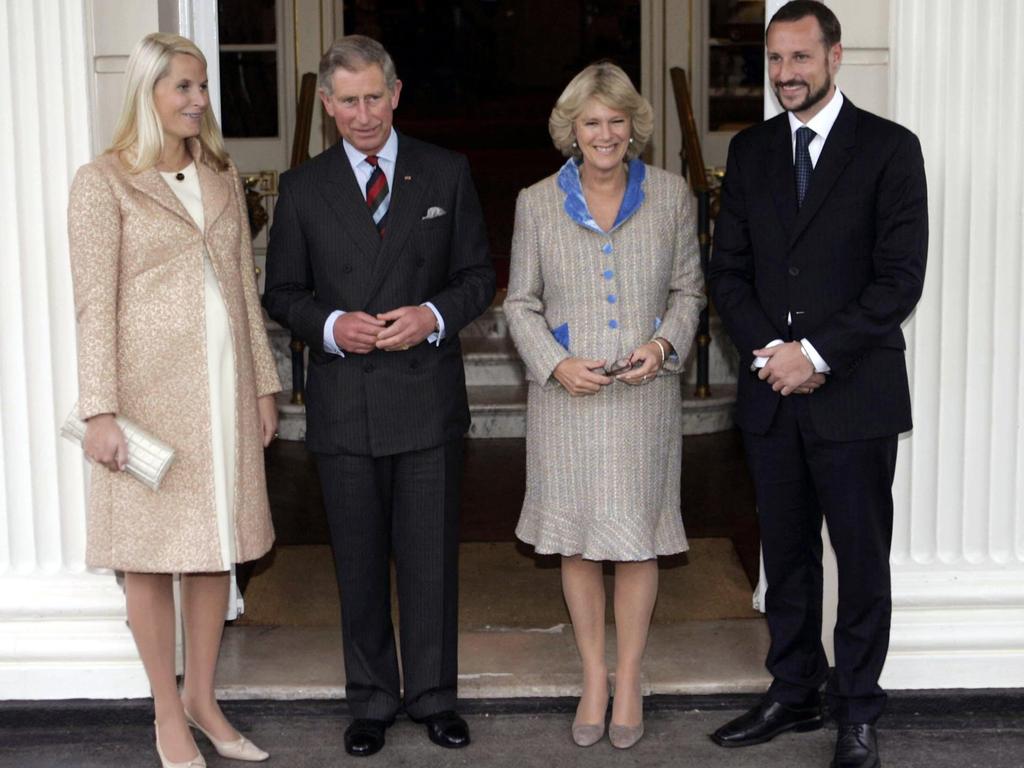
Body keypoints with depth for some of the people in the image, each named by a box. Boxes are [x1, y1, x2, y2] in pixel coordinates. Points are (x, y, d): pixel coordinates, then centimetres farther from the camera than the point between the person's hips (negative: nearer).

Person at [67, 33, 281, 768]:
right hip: (150, 389, -5)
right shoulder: (103, 182, -5)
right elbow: (95, 304, -9)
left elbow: (245, 287, 13)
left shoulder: (222, 177, 11)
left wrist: (264, 384, 11)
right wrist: (101, 411, -15)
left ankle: (203, 699, 25)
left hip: (224, 384, 5)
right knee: (151, 554, 4)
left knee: (218, 546, 10)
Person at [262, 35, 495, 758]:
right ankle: (372, 698, 24)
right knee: (359, 559, 9)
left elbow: (479, 274, 7)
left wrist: (435, 315, -12)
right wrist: (331, 325, -12)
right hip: (344, 400, 1)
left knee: (431, 554, 5)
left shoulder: (447, 173, 5)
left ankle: (434, 694, 21)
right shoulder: (303, 188, 5)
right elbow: (283, 292, 8)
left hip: (428, 394, -1)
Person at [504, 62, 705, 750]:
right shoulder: (537, 203, 0)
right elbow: (521, 302, 5)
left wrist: (664, 344, -10)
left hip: (644, 396, 0)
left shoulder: (672, 196, 1)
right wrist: (557, 364, -11)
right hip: (567, 397, 0)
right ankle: (593, 679, 24)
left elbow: (689, 290, 8)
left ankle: (629, 681, 22)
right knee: (577, 541, 8)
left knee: (638, 538, 6)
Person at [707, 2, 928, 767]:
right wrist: (769, 348, -7)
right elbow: (729, 269, 9)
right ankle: (794, 693, 25)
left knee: (863, 557, 4)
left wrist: (817, 353, -14)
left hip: (855, 393, -4)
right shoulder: (751, 151, 10)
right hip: (772, 390, 4)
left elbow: (901, 277, -9)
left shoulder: (890, 148, -4)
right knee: (787, 554, 12)